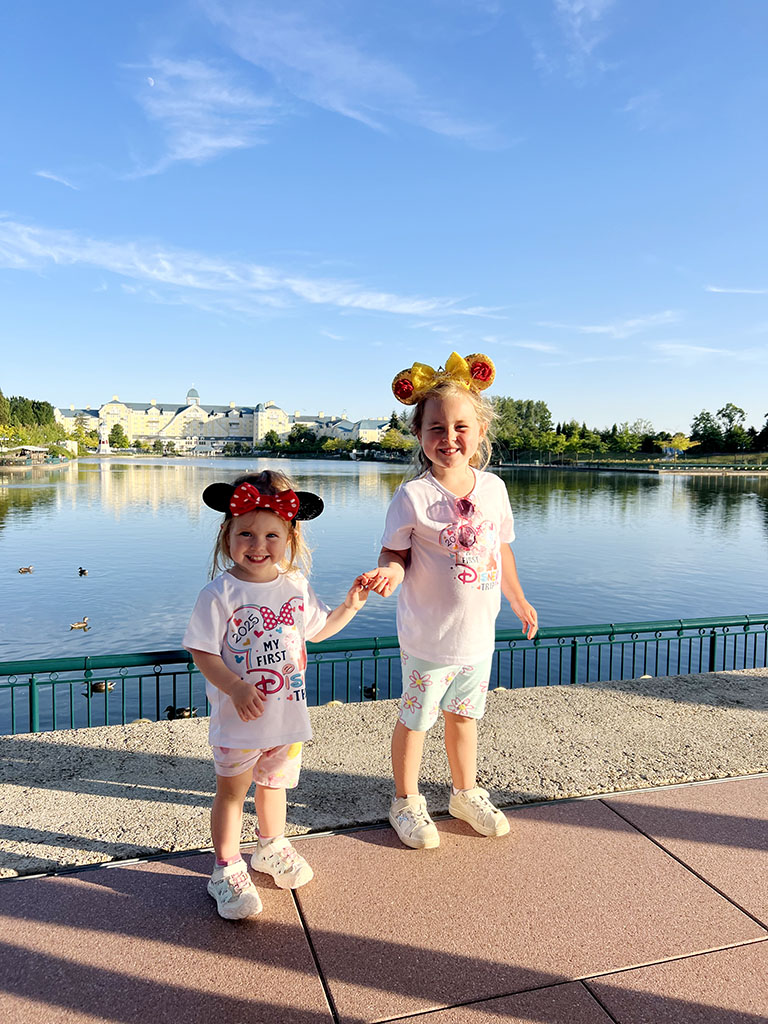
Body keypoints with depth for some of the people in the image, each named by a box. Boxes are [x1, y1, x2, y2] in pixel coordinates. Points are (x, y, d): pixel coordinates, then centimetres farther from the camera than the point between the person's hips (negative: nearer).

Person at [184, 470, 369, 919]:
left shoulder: (296, 587, -2)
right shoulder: (219, 594, -17)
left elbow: (316, 630, 14)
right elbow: (202, 652, -16)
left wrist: (350, 606, 3)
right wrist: (236, 688, -27)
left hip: (288, 713, 4)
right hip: (238, 718, -4)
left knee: (275, 783, 23)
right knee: (232, 791, 13)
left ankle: (273, 848, 47)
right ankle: (227, 869, 32)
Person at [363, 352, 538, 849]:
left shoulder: (493, 487, -1)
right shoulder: (412, 496, -17)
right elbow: (396, 552, -10)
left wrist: (518, 599, 21)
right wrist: (389, 571, -34)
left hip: (479, 634, 5)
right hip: (429, 637, -4)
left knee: (464, 715, 22)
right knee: (415, 719, 12)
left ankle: (467, 793, 44)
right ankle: (407, 803, 34)